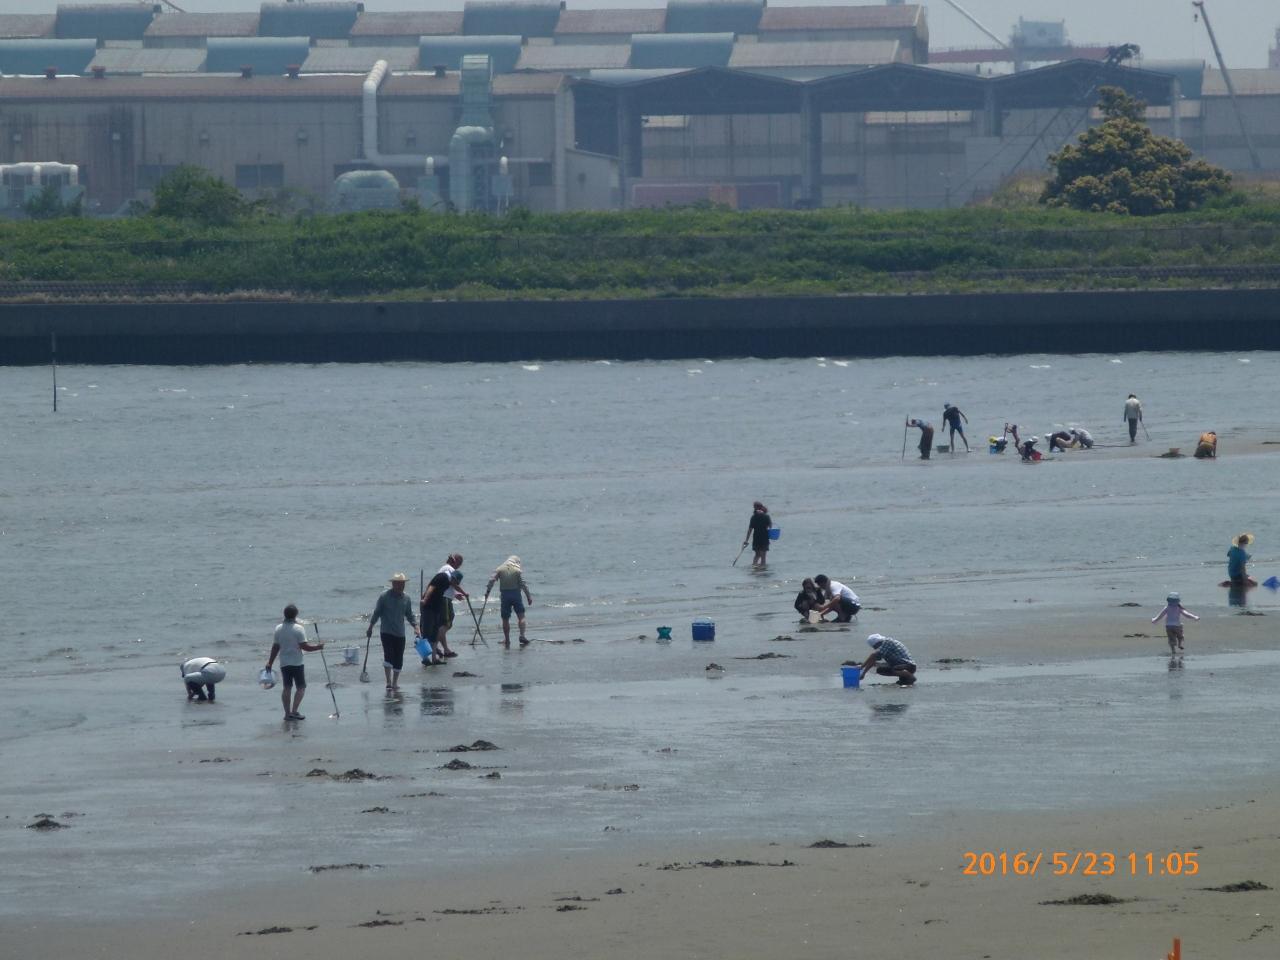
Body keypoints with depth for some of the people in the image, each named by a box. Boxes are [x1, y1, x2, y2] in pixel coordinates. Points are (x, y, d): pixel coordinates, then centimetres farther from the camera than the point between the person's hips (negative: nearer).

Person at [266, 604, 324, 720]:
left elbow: (275, 647, 8)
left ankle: (287, 713, 7)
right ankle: (294, 711, -8)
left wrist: (270, 663, 15)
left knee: (287, 687, 11)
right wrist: (317, 646, -1)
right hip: (296, 663, -5)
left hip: (284, 663, 5)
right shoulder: (298, 628, -12)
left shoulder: (279, 629, 4)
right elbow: (304, 646, -15)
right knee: (301, 687, 3)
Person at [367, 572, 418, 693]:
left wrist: (415, 625, 0)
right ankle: (389, 682, -11)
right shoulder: (384, 596, -5)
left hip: (400, 633, 4)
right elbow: (376, 612, 0)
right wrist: (370, 627, -1)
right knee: (388, 656, -16)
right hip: (386, 632, -4)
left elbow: (409, 615, 14)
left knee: (398, 659, 4)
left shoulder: (406, 599, 6)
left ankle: (395, 683, 17)